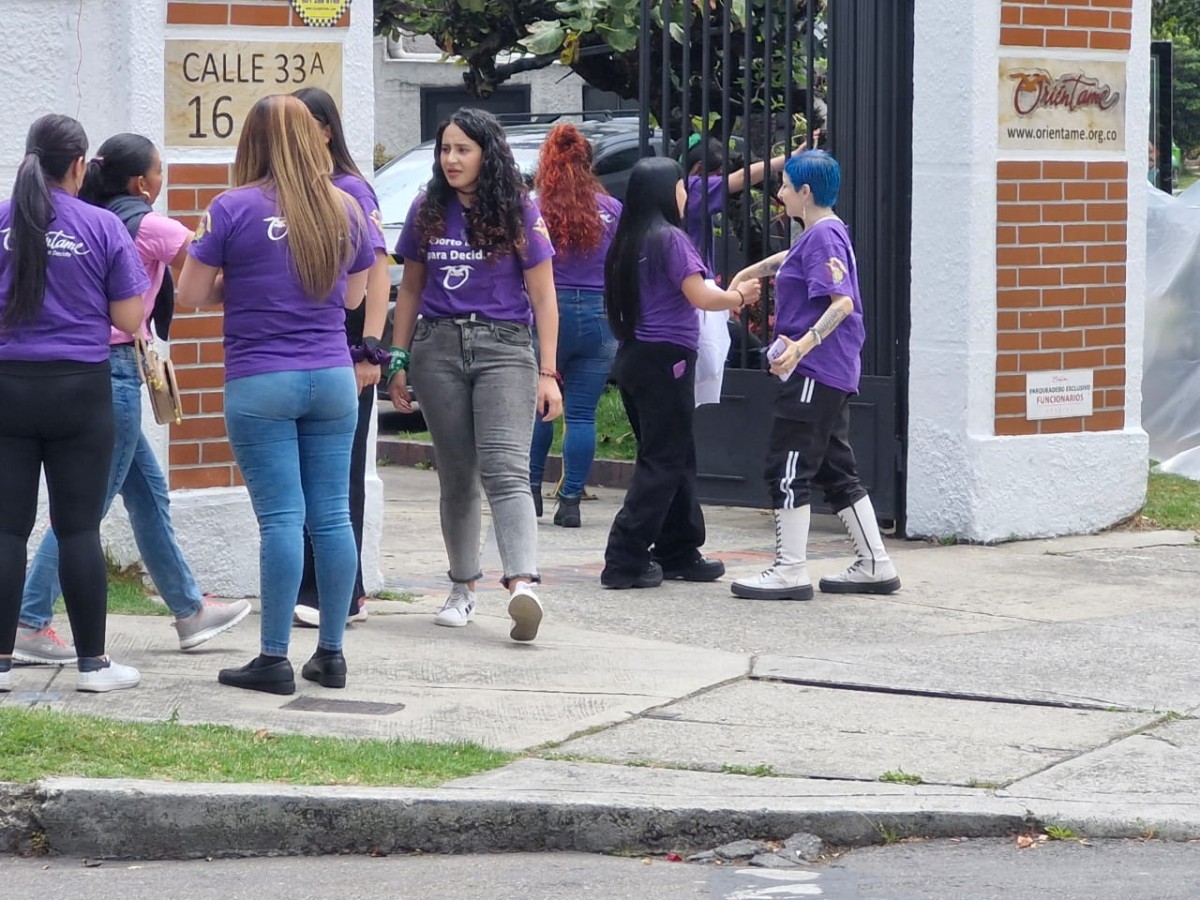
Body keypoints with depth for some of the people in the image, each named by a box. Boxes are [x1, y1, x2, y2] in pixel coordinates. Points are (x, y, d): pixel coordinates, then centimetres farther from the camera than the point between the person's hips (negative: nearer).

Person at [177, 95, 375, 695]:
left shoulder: (234, 208, -7)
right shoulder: (346, 210, 7)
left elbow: (191, 295, -2)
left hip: (260, 382, -4)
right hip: (333, 376, 4)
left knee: (281, 519, -4)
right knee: (332, 516, 7)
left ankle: (274, 660, -2)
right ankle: (331, 654, 12)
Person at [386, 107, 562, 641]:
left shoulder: (520, 214, 0)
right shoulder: (427, 211, 9)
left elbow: (543, 298, 1)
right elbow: (410, 289, 16)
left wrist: (547, 373, -5)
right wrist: (398, 362, 11)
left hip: (503, 347, -3)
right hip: (438, 347, 3)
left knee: (505, 469, -18)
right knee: (456, 475, 8)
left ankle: (522, 585, -32)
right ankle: (463, 587, 19)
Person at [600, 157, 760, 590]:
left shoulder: (627, 241, 12)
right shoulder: (670, 238, -13)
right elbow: (700, 296, -16)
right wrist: (740, 297, 1)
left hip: (634, 357, 8)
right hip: (665, 359, -8)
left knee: (676, 458, 16)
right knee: (663, 462, -4)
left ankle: (679, 553, 21)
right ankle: (626, 561, -7)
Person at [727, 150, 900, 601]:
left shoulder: (823, 236, -14)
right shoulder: (824, 232, 16)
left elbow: (843, 301, -24)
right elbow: (792, 260, 39)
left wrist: (803, 345, -34)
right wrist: (750, 272, 46)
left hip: (813, 373, -10)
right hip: (833, 373, 10)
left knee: (787, 470, -7)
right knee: (836, 469, 13)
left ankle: (790, 571, -6)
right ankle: (875, 565, 15)